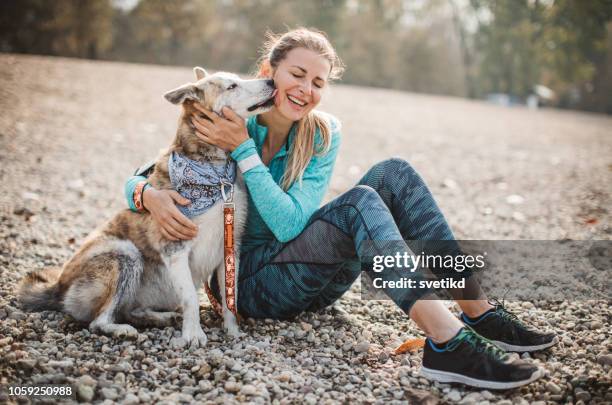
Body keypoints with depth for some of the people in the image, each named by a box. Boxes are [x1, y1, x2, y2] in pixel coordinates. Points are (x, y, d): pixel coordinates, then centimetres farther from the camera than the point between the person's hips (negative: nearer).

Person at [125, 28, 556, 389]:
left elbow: (290, 224, -16)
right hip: (250, 281, -4)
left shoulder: (323, 135, -3)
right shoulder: (223, 123, -9)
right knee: (360, 203, -30)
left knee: (394, 174, -16)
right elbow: (136, 178, -6)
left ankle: (478, 310, -18)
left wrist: (244, 149, -23)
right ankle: (447, 342, -41)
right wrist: (151, 195, -30)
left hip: (311, 280, 4)